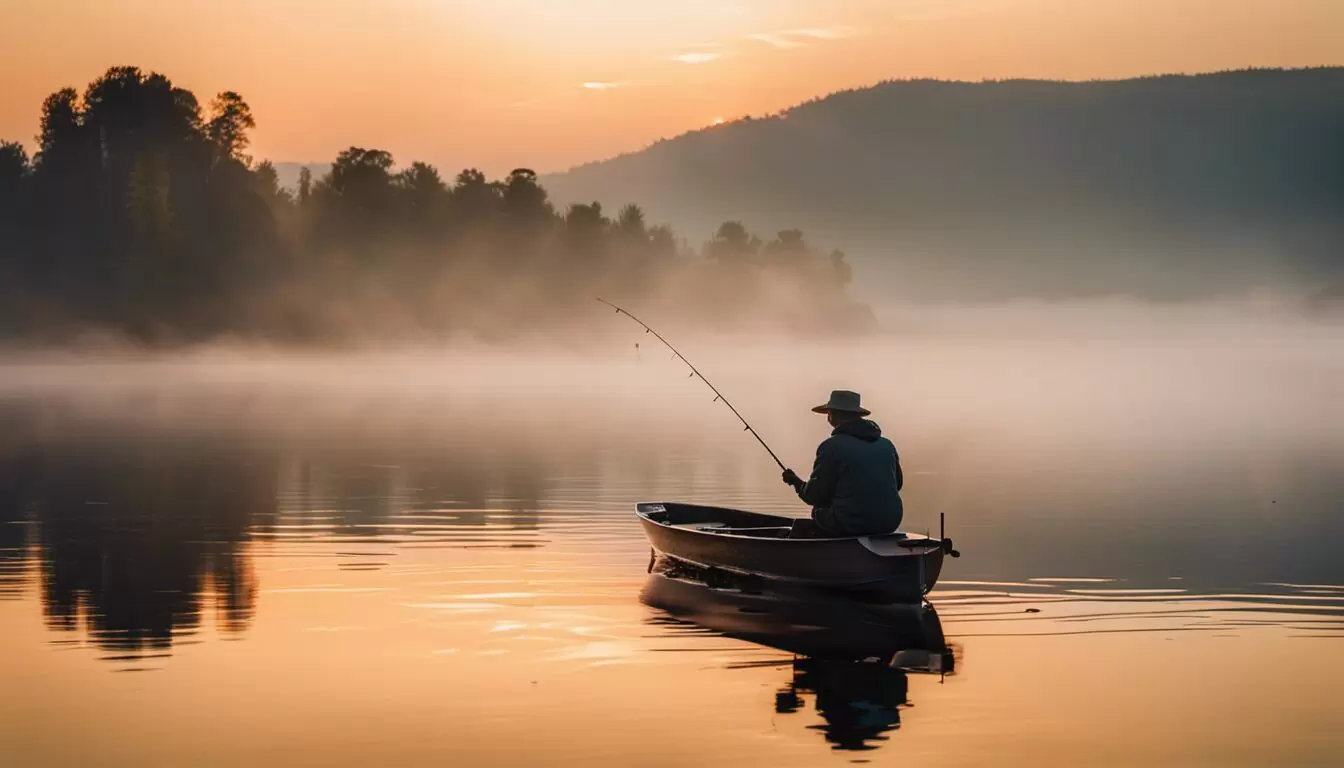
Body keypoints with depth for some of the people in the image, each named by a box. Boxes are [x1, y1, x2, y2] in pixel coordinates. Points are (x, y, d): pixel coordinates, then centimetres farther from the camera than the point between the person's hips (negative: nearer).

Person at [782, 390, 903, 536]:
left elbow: (815, 496, -7)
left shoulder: (832, 446, -10)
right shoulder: (887, 445, 7)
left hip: (849, 526, -6)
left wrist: (796, 482, 14)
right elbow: (897, 483, 19)